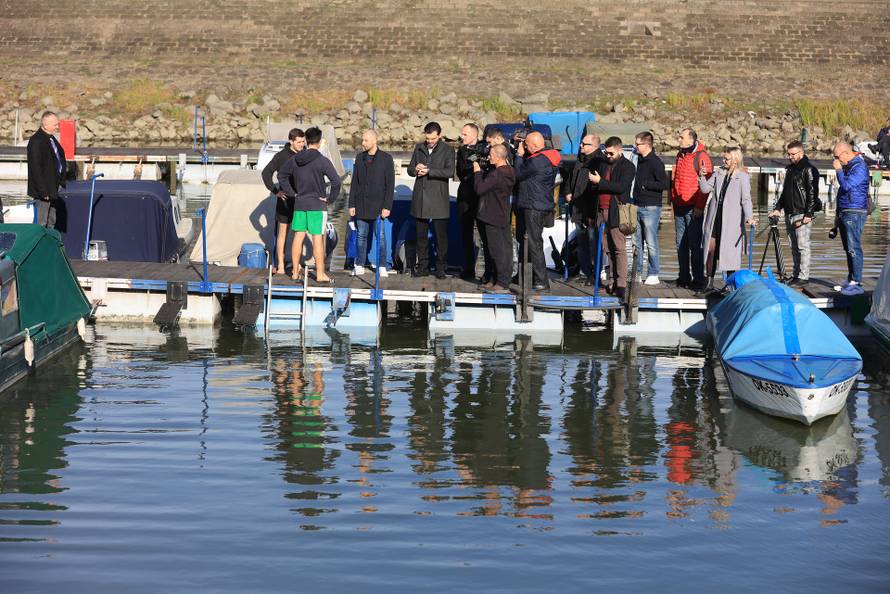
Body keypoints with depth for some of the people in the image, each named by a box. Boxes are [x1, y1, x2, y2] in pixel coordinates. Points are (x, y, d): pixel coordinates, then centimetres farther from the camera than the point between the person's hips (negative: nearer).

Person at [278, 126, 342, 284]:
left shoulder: (295, 160, 4)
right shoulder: (322, 161, -12)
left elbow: (281, 175, 14)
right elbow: (336, 181, -18)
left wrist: (292, 193, 14)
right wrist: (330, 198, -6)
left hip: (299, 204, 5)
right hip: (317, 205, -5)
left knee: (298, 237, 9)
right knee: (318, 239, -1)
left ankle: (295, 272, 14)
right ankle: (320, 274, 2)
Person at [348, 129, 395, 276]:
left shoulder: (386, 158, -3)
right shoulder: (360, 157, 10)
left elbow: (390, 184, -4)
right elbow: (354, 182, 12)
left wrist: (387, 206, -10)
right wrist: (352, 204, 6)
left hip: (378, 205, -4)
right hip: (361, 205, 4)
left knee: (380, 236, -2)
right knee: (361, 236, 6)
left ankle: (382, 266, 5)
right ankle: (359, 266, 12)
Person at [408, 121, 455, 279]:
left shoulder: (447, 150, -2)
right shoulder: (419, 148, 12)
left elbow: (450, 171, -14)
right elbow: (410, 170, 15)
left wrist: (429, 171, -19)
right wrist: (416, 169, -8)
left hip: (438, 199, -4)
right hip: (420, 199, 4)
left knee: (441, 235, -1)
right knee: (421, 235, 7)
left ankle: (441, 267, 7)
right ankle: (423, 267, 14)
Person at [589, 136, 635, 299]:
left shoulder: (627, 166, -2)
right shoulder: (604, 164, 18)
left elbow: (621, 187, -15)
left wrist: (600, 181, -14)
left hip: (616, 213, -7)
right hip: (602, 211, 7)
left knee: (619, 248, -8)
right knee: (608, 248, 6)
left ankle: (621, 284, -10)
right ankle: (614, 281, 10)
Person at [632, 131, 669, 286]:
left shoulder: (655, 162, -12)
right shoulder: (640, 160, 13)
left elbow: (665, 184, -19)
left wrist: (645, 184, -14)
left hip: (651, 208, -8)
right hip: (638, 207, 8)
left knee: (651, 242, -5)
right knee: (637, 242, 11)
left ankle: (653, 275, 0)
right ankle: (637, 272, 18)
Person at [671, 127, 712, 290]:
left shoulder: (701, 156, -9)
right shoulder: (680, 155, 15)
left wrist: (700, 206, -16)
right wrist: (673, 201, 18)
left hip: (693, 208, -8)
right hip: (679, 207, 8)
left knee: (694, 244, -6)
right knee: (680, 244, 9)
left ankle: (698, 279, -2)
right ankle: (684, 277, 16)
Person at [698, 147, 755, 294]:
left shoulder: (743, 177, -4)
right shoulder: (719, 173, 10)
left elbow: (746, 198, -11)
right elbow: (706, 189, 8)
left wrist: (749, 216, -23)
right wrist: (702, 177, -9)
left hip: (731, 219, -4)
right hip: (715, 217, 4)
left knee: (729, 252, 0)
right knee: (710, 250, 3)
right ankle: (710, 283, 10)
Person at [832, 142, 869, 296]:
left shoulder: (860, 167, -14)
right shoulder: (848, 166, 17)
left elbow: (846, 185, -25)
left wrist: (838, 170, -12)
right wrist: (839, 213, 25)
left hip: (855, 213, -10)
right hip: (844, 213, 10)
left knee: (854, 248, -12)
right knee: (849, 249, 12)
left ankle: (857, 283, -12)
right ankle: (850, 280, 17)